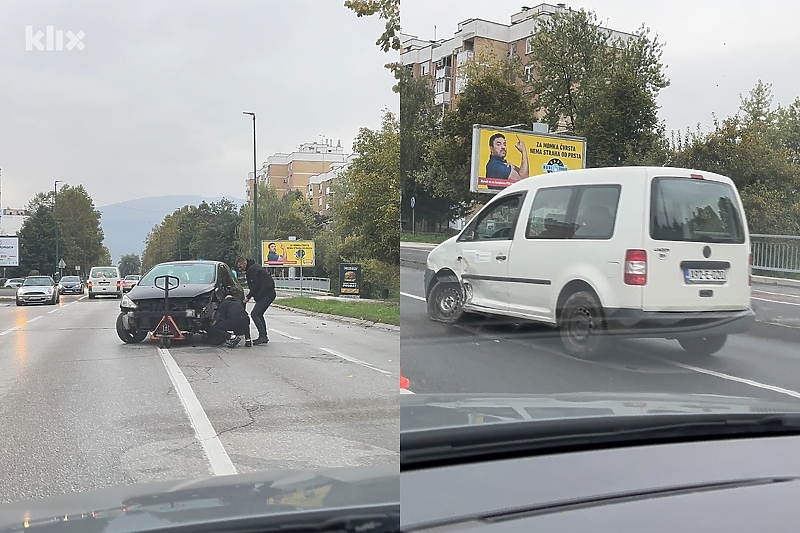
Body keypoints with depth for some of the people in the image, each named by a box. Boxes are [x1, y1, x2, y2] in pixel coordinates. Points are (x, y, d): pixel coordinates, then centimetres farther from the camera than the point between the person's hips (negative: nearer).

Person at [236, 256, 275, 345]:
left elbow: (256, 285, -17)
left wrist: (248, 297, -9)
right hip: (268, 293, 11)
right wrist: (249, 294, 13)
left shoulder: (252, 269, -13)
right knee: (259, 314, 16)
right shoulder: (253, 267, 20)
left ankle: (263, 336, -16)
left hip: (266, 294, -11)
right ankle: (263, 336, 19)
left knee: (254, 314, -13)